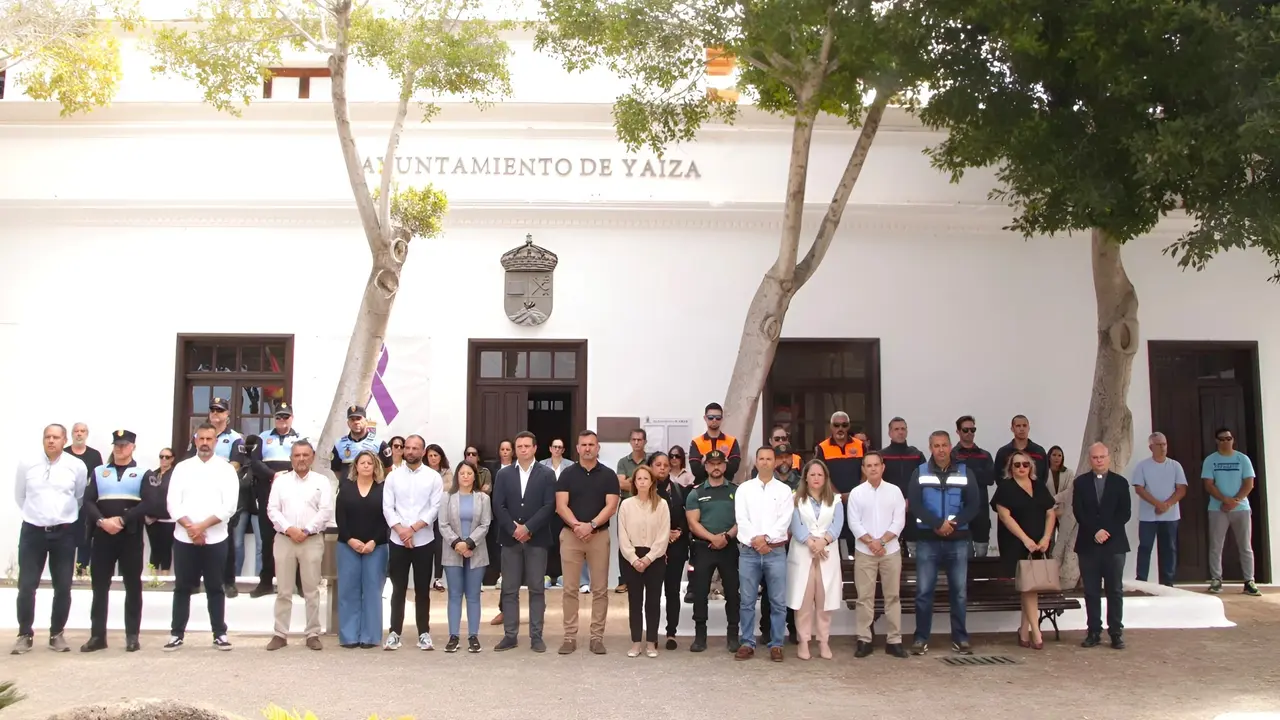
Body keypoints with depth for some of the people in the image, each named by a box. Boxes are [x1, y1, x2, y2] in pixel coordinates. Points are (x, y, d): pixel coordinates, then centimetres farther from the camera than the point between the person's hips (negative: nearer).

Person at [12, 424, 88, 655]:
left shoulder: (77, 466, -4)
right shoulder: (27, 464, -2)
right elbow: (19, 495, 12)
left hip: (64, 533, 0)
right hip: (32, 531, 0)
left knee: (63, 587, 4)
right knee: (26, 585, -1)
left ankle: (57, 634, 17)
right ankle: (25, 634, 12)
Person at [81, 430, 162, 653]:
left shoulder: (144, 473, 4)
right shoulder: (99, 472, 12)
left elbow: (150, 502, -9)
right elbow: (88, 501, 2)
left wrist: (122, 520, -16)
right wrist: (101, 521, -15)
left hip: (131, 535, -2)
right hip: (103, 534, 2)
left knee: (133, 586, 3)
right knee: (99, 585, 4)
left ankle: (132, 636, 8)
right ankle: (97, 635, 11)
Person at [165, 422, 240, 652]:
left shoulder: (226, 469, 2)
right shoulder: (182, 467, 7)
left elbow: (229, 506, -7)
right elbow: (173, 504, -1)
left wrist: (203, 526, -15)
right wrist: (190, 527, -14)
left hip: (216, 538, -1)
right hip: (184, 538, 1)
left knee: (215, 588, 6)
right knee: (182, 587, 7)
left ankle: (220, 634, 12)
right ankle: (177, 634, 15)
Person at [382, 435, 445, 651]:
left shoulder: (433, 477, 1)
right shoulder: (393, 476, 4)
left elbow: (436, 508, -6)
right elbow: (387, 507, -1)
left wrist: (414, 528, -14)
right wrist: (401, 530, -13)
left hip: (423, 540, -1)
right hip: (397, 541, 1)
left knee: (422, 590, 6)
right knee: (398, 589, 5)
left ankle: (424, 634, 12)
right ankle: (394, 633, 9)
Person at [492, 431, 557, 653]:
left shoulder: (547, 474, 2)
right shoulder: (503, 474, 8)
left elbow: (549, 506, -7)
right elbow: (498, 506, 0)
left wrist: (527, 528, -14)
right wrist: (514, 529, -11)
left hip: (536, 539, -2)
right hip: (510, 538, 2)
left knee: (537, 589, 2)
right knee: (509, 590, 4)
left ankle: (536, 636, 7)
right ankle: (510, 635, 10)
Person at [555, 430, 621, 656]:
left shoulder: (608, 475, 4)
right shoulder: (567, 474, 4)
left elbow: (611, 507, -5)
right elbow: (561, 506, -4)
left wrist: (591, 525, -18)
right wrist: (577, 525, -19)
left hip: (599, 535, 0)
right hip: (570, 535, 0)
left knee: (600, 589, 2)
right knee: (570, 589, 2)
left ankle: (597, 636, 9)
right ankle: (570, 636, 8)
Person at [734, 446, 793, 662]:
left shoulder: (784, 490, 6)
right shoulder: (744, 489, 7)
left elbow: (785, 520, -4)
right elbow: (741, 519, -2)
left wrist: (766, 537, -15)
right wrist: (755, 540, -14)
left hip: (776, 551, 0)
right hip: (748, 551, 0)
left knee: (778, 601, 1)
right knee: (747, 601, 4)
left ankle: (776, 645, 9)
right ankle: (748, 643, 11)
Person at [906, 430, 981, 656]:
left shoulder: (965, 473, 6)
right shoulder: (919, 473, 4)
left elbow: (973, 505, -1)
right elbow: (914, 505, -6)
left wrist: (953, 523, -15)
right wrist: (938, 523, -18)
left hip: (958, 540, 1)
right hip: (927, 540, -1)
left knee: (959, 591, 6)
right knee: (924, 591, -1)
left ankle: (960, 639, 14)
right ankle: (921, 638, 6)